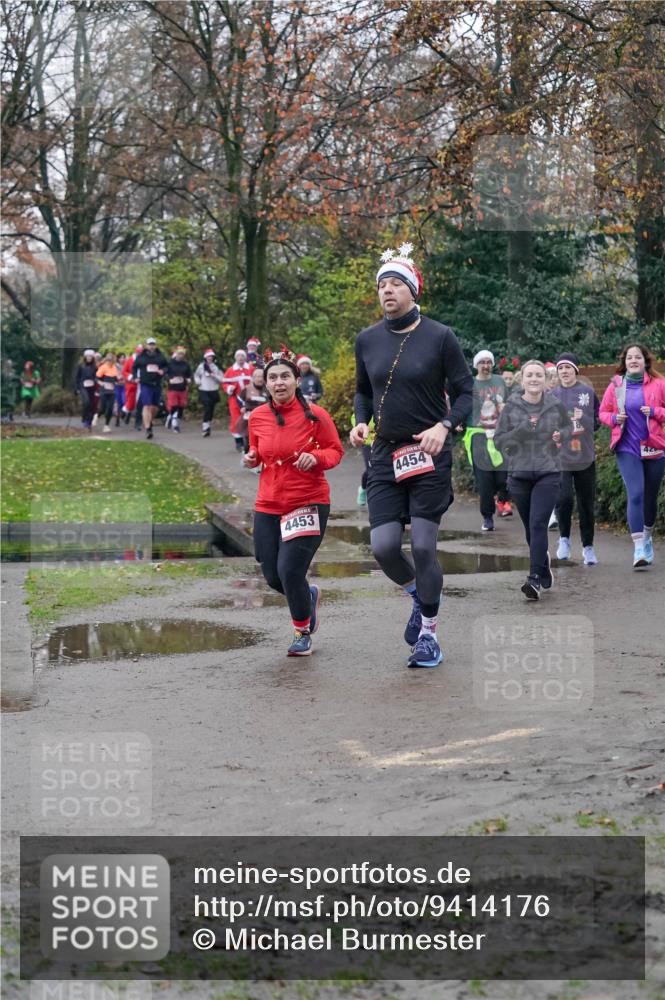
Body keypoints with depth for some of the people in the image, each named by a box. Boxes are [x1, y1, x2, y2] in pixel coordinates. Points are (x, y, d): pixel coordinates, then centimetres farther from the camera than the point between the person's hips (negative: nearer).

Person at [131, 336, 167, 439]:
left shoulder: (160, 356, 7)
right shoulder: (140, 357, 4)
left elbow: (166, 366, 15)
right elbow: (134, 367, 14)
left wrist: (163, 371, -5)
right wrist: (136, 377, 0)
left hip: (157, 384, 3)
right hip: (145, 385, -3)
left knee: (155, 407, 10)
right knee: (147, 406, -14)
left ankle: (149, 422, 37)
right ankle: (147, 429, -17)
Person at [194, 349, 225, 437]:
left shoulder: (217, 367, 2)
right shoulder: (201, 366, 4)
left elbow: (222, 379, 1)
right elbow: (196, 375, 21)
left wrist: (214, 376, -14)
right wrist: (198, 381, 3)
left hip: (214, 391, 1)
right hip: (203, 391, -1)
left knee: (211, 410, 8)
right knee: (207, 407, -18)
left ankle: (209, 427, 24)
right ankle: (206, 427, -18)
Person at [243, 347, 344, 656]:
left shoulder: (314, 415, -9)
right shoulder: (257, 417, 2)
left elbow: (336, 450, 0)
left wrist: (316, 458, -20)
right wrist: (252, 459, -3)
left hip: (309, 503, -4)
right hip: (268, 506, 5)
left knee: (290, 570, -14)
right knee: (273, 577, 7)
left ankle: (303, 633, 12)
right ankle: (311, 594, 42)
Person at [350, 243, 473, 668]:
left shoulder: (440, 337, -7)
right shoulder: (367, 340, 5)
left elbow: (466, 392, -3)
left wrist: (443, 427, -19)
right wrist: (361, 422, -1)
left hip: (429, 456, -3)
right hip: (385, 456, 4)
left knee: (423, 545, -5)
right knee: (383, 546, -5)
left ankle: (428, 633, 12)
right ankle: (421, 594, 28)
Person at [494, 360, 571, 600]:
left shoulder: (556, 406, 2)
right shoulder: (511, 407, 1)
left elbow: (568, 429, 18)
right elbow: (498, 440, -2)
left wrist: (561, 437, -5)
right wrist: (521, 430, -17)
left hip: (548, 474, -2)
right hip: (519, 475, 2)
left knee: (538, 524, -16)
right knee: (530, 527, 10)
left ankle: (535, 579, -20)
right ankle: (546, 573, 28)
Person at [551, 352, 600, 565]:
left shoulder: (588, 393, 3)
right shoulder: (551, 396, 5)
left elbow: (598, 421, 5)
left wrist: (583, 418, -12)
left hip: (585, 457, 1)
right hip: (560, 457, -1)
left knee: (586, 504, 6)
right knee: (563, 498, -17)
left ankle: (588, 547, 20)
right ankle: (564, 538, 5)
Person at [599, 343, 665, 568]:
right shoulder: (616, 385, 3)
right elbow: (603, 412, 14)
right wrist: (614, 418, -6)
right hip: (627, 449, -1)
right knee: (635, 494, -16)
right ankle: (639, 549, -19)